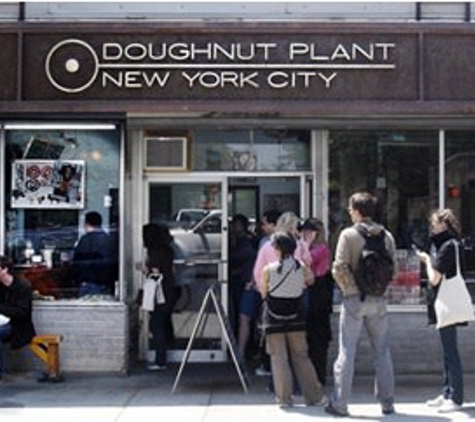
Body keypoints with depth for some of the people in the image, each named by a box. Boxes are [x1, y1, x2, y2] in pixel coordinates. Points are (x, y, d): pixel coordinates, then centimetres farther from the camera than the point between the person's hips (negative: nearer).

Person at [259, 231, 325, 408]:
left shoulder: (268, 269, -11)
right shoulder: (301, 267, -5)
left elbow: (263, 293, -1)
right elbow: (305, 286, 5)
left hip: (275, 318, -3)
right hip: (295, 318, 3)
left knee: (279, 358, 4)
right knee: (301, 356, 11)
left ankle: (284, 398, 5)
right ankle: (314, 395, 13)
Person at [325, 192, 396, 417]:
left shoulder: (348, 234, -8)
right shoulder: (386, 235, 4)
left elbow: (339, 268, -13)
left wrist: (349, 286, 1)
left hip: (354, 299, -3)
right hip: (379, 299, 3)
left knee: (347, 351, 2)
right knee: (382, 351, 11)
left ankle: (339, 403, 4)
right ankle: (387, 402, 14)